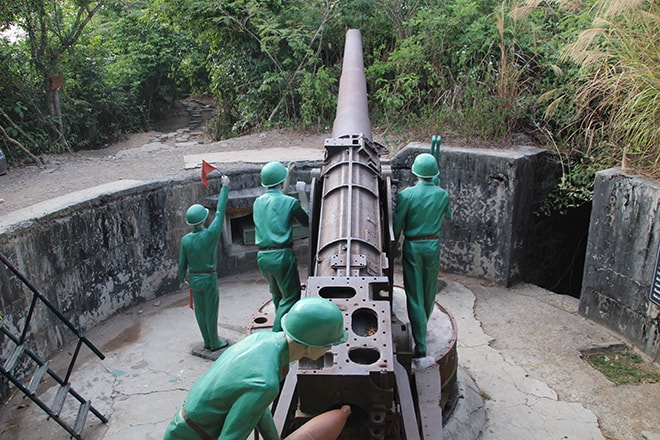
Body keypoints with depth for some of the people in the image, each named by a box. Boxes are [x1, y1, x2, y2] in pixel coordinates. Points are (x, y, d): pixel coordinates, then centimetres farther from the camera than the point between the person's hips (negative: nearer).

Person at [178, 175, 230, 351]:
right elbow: (220, 212, -14)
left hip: (194, 279, 4)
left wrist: (181, 279, 18)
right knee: (211, 312, 8)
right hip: (209, 278, -4)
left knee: (200, 311, 15)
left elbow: (182, 263, 0)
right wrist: (225, 186, -6)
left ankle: (207, 341, 29)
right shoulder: (211, 234, -21)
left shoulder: (185, 239, -9)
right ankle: (214, 343, 21)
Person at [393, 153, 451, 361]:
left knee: (415, 295, 0)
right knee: (429, 293, 19)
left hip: (412, 246, -3)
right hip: (433, 246, 3)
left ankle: (421, 346, 0)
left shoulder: (406, 195, -12)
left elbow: (397, 224, -11)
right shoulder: (442, 195, -3)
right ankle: (421, 328, 41)